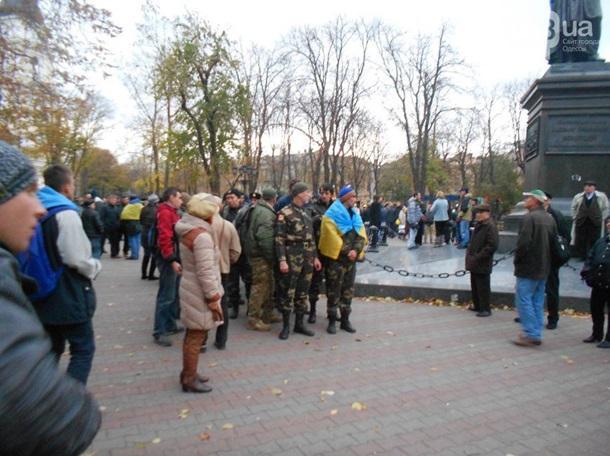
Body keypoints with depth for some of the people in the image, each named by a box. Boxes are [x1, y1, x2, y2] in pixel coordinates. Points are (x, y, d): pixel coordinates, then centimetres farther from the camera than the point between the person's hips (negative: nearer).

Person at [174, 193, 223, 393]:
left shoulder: (189, 230, 9)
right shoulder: (201, 236, -23)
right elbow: (205, 271, -25)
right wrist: (213, 297, -19)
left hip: (191, 288, 10)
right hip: (199, 293, -10)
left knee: (192, 335, 21)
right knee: (196, 336, 2)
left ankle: (188, 373, 34)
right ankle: (190, 379, 14)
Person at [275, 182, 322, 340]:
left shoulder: (306, 213, 15)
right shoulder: (284, 214, -8)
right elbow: (279, 239, -13)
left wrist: (315, 257, 14)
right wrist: (282, 260, -19)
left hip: (307, 260, 7)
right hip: (292, 259, -7)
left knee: (302, 292, 12)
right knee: (287, 293, 0)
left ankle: (299, 323, 23)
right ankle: (286, 326, 12)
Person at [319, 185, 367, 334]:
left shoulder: (355, 215, 12)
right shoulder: (332, 216, -9)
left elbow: (361, 235, 5)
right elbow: (332, 238, -17)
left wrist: (356, 250, -12)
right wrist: (347, 252, -16)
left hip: (351, 259, 6)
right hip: (335, 258, -6)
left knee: (348, 290, 11)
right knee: (334, 291, 0)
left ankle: (345, 320, 22)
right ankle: (332, 321, 10)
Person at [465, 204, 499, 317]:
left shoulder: (490, 227, -15)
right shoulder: (478, 225, 13)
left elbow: (492, 246, -22)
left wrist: (478, 257, -21)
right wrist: (469, 253, 11)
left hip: (482, 264, -9)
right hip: (474, 262, 9)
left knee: (483, 287, 0)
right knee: (474, 286, 18)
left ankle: (485, 309, 11)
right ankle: (477, 305, 31)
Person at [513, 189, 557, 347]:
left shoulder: (530, 217, -16)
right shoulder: (550, 219, 11)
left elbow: (524, 242, -23)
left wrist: (517, 259, -8)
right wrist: (545, 260, 18)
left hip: (528, 267, -9)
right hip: (544, 268, 9)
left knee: (523, 299, -3)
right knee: (538, 301, 13)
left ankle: (531, 334, -3)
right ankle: (537, 334, 19)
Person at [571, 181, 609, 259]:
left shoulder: (601, 197, 2)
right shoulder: (578, 197, 7)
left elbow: (606, 209, 6)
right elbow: (573, 208, 16)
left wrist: (600, 218, -1)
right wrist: (575, 217, 6)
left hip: (595, 223, -1)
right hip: (580, 223, 2)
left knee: (594, 243, 3)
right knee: (580, 243, 2)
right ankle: (582, 258, 14)